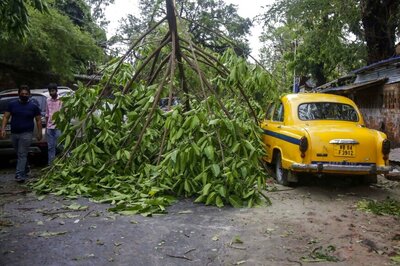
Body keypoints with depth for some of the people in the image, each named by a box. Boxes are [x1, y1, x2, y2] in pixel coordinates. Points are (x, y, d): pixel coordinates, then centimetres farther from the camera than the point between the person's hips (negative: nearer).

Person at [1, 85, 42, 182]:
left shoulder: (33, 106, 1)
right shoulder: (12, 104, 6)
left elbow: (38, 120, 4)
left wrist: (39, 133, 0)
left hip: (26, 134, -4)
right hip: (14, 133, 4)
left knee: (22, 154, -10)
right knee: (19, 154, 15)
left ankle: (19, 175, -12)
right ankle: (25, 171, 30)